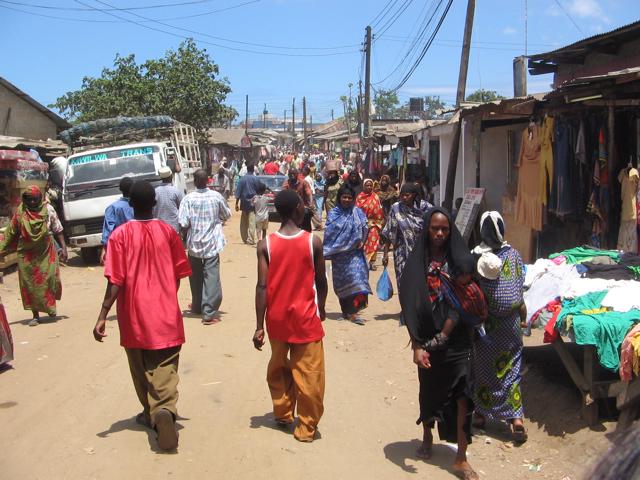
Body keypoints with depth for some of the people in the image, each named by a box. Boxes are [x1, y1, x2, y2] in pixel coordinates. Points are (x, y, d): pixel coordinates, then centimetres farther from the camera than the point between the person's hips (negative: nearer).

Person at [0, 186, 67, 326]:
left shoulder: (48, 210, -2)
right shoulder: (20, 213, 0)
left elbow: (58, 230, 2)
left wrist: (63, 248, -5)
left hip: (46, 252, -1)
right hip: (27, 254, 1)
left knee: (49, 277, -10)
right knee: (29, 283, 1)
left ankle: (50, 305, 16)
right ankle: (35, 315, 10)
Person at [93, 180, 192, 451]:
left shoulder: (120, 235, -7)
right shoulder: (167, 232, -1)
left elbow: (115, 281, -12)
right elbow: (178, 274, 5)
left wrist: (103, 315, -9)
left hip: (134, 316, 0)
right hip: (166, 314, 0)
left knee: (141, 367, 18)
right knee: (165, 366, 1)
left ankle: (151, 413, 32)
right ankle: (165, 409, -24)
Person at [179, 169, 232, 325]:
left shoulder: (188, 199, -9)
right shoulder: (216, 196, -5)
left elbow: (183, 224, -13)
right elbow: (227, 215, 10)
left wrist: (185, 238, 5)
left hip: (194, 243, 1)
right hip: (212, 242, -1)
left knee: (196, 276, 18)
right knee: (211, 276, -2)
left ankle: (197, 307, 33)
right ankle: (209, 312, -9)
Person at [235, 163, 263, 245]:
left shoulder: (242, 178, -1)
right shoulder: (256, 179, -4)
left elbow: (238, 191, -2)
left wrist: (237, 203, 0)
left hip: (244, 203, 2)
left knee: (243, 222, 13)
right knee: (252, 222, -4)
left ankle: (245, 239, 19)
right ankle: (250, 240, -9)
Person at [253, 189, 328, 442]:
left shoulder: (266, 244, -8)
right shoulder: (313, 242, -10)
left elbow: (262, 286, -10)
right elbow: (321, 282, -1)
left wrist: (259, 325, -5)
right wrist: (321, 308, 17)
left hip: (277, 318, 3)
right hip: (305, 317, -2)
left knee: (278, 368, 23)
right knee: (308, 374, 6)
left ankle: (282, 413, 35)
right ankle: (306, 427, 12)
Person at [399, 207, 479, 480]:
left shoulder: (460, 261, -1)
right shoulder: (417, 263, -5)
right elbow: (410, 305, -9)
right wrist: (417, 345, -16)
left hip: (457, 338, 0)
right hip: (429, 338, 0)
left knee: (463, 395, -7)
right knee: (429, 389, 17)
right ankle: (427, 437, 42)